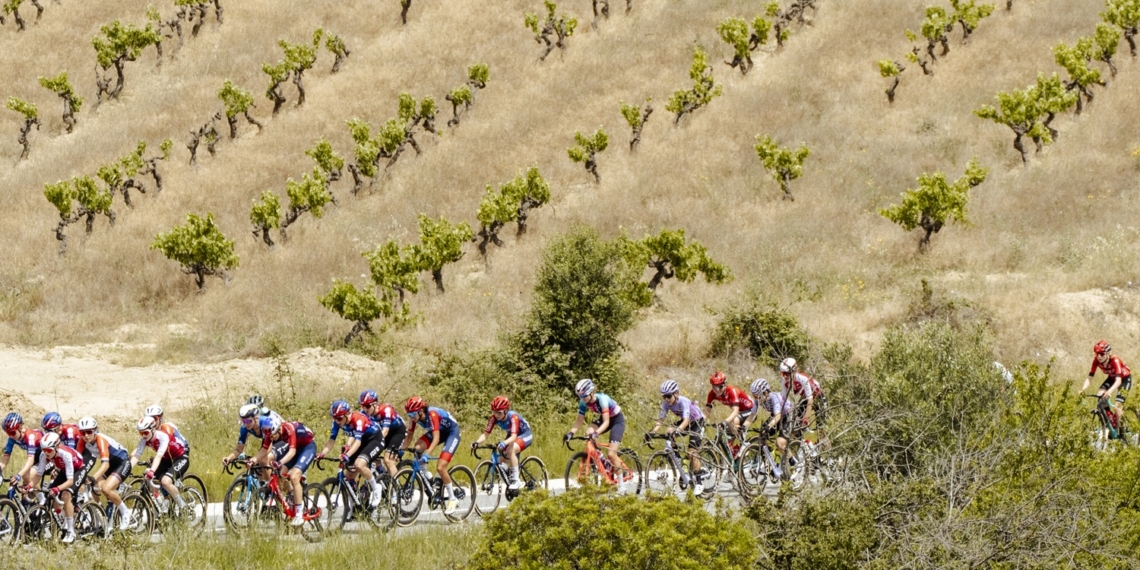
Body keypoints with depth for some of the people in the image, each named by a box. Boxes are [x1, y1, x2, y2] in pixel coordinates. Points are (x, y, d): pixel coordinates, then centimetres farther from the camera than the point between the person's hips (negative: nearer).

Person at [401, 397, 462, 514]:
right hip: (439, 431, 7)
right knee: (417, 449, -21)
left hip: (452, 431, -7)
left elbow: (436, 438, -40)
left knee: (440, 467, -19)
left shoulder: (432, 414, -34)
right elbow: (409, 436, -6)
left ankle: (452, 500, -4)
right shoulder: (415, 417, -15)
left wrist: (427, 454, -51)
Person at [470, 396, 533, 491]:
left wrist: (504, 443, -65)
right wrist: (477, 442, -43)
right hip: (511, 435, 7)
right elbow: (485, 434, -23)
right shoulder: (494, 418, -19)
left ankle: (516, 481, -27)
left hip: (525, 434, -7)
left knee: (511, 450, -33)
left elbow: (514, 437, -45)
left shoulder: (513, 417, -34)